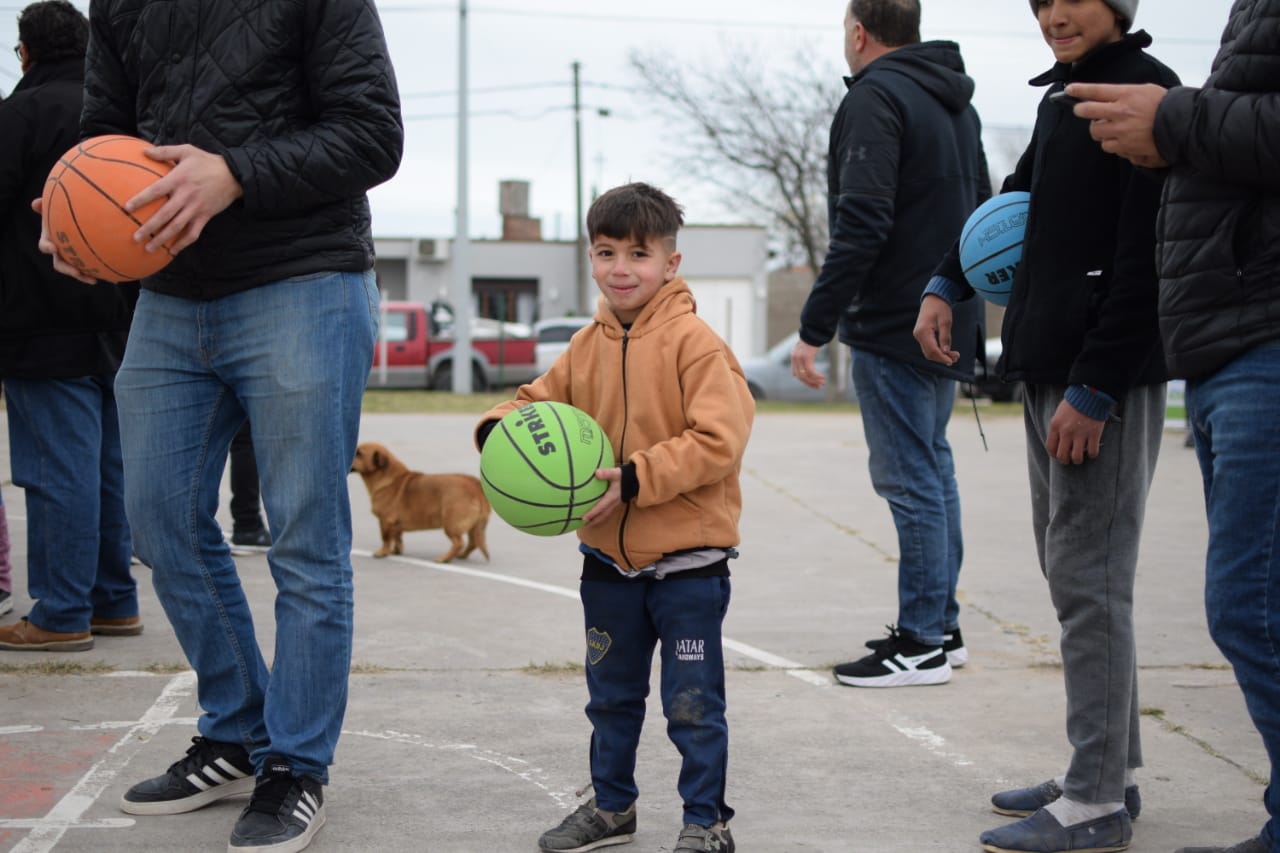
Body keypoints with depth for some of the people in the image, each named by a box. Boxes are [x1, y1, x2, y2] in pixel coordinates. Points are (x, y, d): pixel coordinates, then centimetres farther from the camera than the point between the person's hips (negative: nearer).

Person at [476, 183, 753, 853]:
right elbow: (542, 399, 14)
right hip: (610, 558, 6)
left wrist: (635, 478, -26)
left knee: (692, 703, 2)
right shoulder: (587, 347, 5)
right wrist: (502, 428, -8)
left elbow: (717, 440, -21)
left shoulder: (693, 341, -15)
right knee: (611, 696, 19)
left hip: (687, 560, -6)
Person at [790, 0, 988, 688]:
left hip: (893, 323, -9)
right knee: (931, 465, 16)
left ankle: (922, 644, -2)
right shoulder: (955, 103, 15)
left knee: (907, 477, -5)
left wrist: (814, 328, -19)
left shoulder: (875, 98, -13)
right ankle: (942, 628, 22)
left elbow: (861, 225, -22)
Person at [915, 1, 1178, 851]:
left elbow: (1145, 261, -17)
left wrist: (1092, 389, -20)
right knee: (1070, 568, 12)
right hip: (1048, 368, 9)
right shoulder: (1062, 97, 17)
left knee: (1087, 576, -9)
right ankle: (1110, 768, 20)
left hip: (1107, 376, -9)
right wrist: (947, 285, 14)